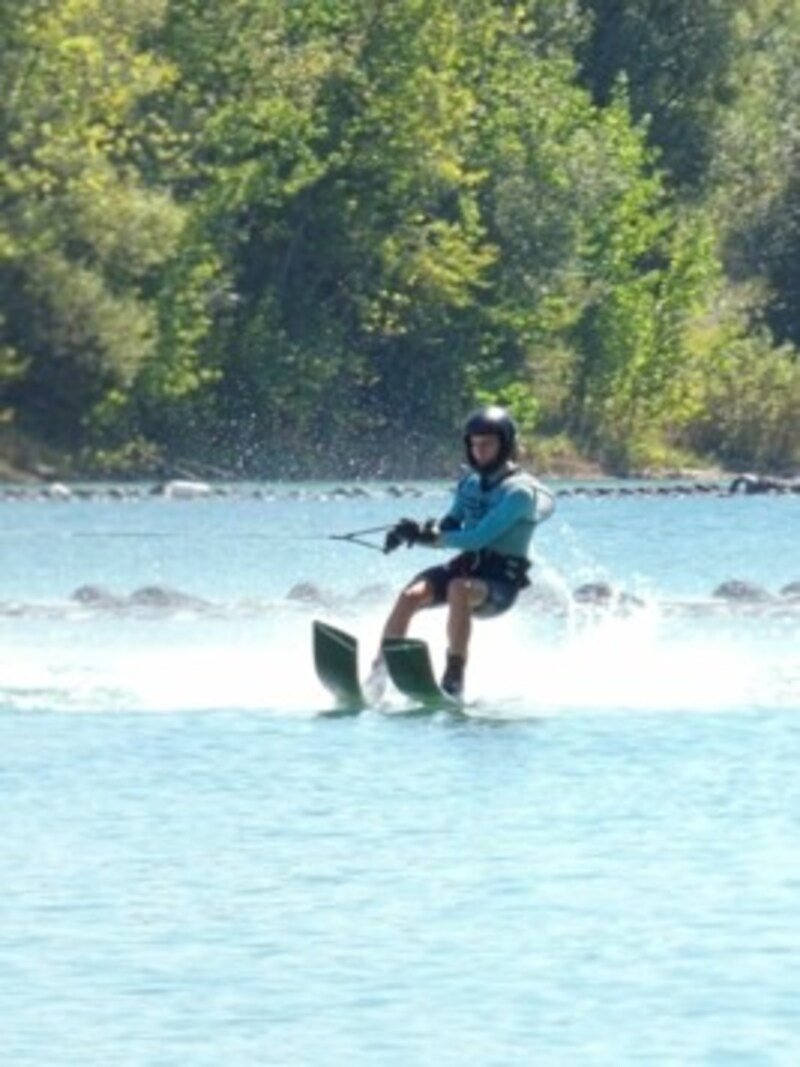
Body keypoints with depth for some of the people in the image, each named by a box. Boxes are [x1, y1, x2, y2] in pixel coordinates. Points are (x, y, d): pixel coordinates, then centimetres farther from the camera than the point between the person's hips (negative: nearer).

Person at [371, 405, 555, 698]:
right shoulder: (471, 483, 12)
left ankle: (454, 679, -39)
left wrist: (431, 537, -28)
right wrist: (419, 532, -6)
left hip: (500, 582, -6)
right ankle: (376, 675, -20)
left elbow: (480, 537, -21)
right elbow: (450, 528, 15)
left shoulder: (519, 491, -12)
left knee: (459, 589, -39)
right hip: (465, 565, 7)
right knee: (410, 596, -20)